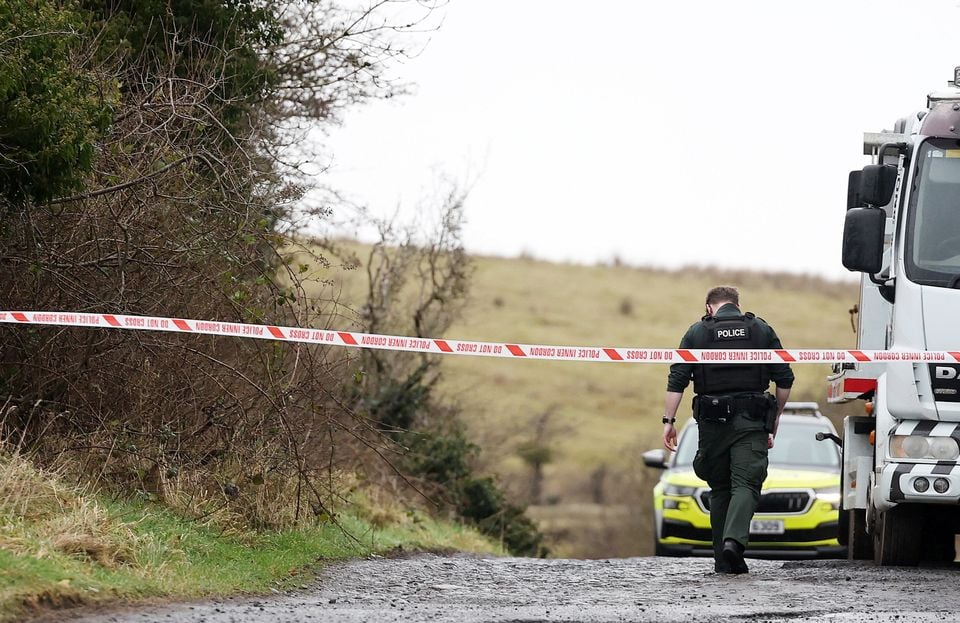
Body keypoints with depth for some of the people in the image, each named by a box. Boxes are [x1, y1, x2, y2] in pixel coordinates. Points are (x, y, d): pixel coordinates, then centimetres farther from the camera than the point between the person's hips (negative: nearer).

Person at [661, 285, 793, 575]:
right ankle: (734, 539, -31)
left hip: (713, 421, 1)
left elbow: (677, 380, -1)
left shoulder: (697, 333, 7)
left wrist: (669, 421, 0)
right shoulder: (762, 330, 9)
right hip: (751, 421, -1)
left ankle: (723, 559, 10)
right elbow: (785, 379, 7)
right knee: (746, 483, -6)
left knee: (720, 487, 12)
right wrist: (775, 418, 17)